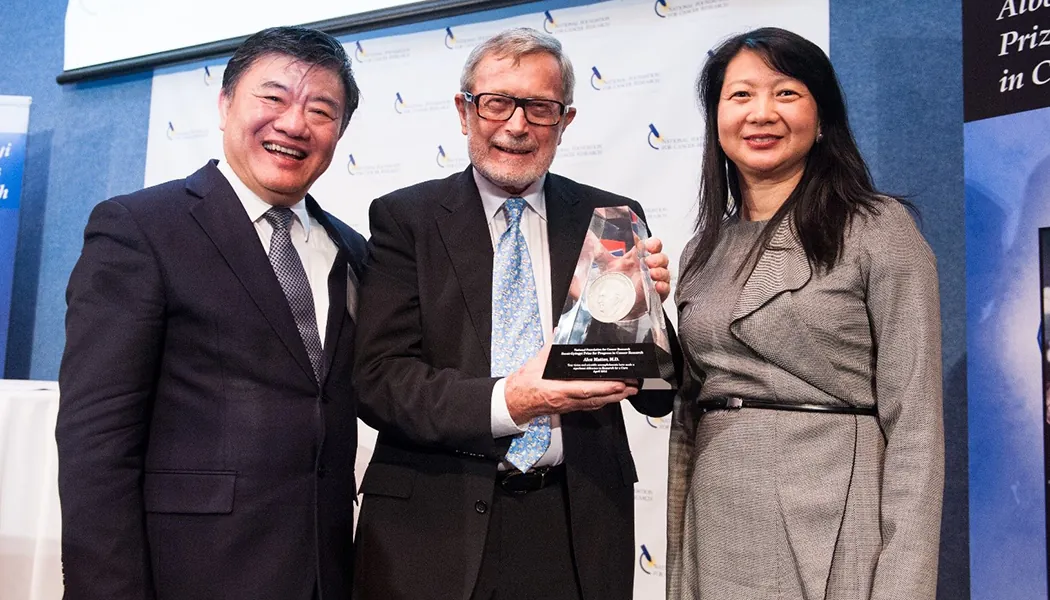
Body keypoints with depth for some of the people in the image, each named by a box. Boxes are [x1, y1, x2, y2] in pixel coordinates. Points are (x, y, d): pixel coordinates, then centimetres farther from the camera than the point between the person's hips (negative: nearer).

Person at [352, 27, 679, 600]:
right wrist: (505, 401, -24)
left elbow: (656, 399, 3)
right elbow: (378, 379, -11)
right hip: (434, 529, -1)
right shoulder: (405, 218, -2)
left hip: (579, 531, 2)